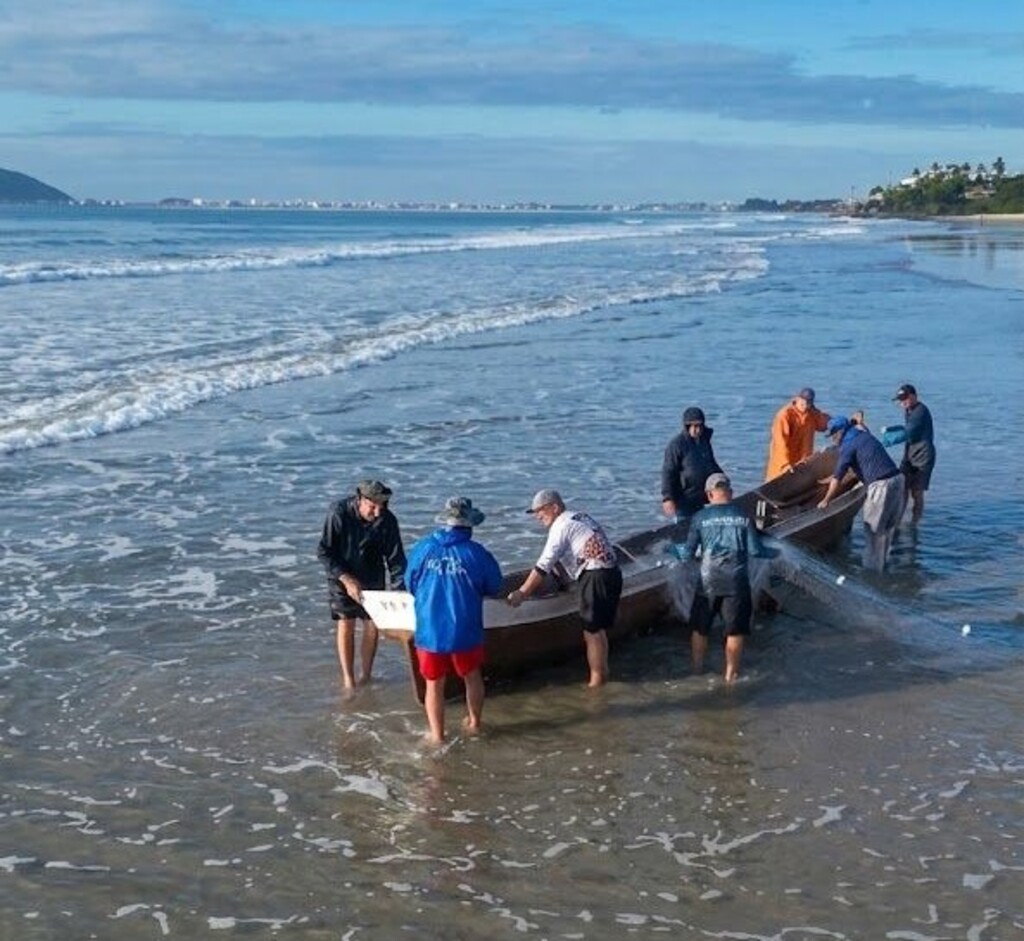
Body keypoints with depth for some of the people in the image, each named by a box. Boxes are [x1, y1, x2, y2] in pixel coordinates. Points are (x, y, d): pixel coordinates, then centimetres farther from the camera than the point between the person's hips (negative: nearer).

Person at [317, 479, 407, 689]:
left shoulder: (387, 520, -20)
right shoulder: (339, 513, -26)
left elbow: (396, 559, -13)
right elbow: (324, 552, -18)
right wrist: (347, 580, -23)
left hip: (373, 578, 2)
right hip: (342, 577, -2)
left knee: (372, 626, 2)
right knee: (346, 626, -2)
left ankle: (366, 675, 17)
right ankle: (348, 679, 6)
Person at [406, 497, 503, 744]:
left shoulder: (423, 548, -8)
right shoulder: (476, 553, -13)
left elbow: (410, 584, 5)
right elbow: (494, 587, 0)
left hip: (429, 630, 0)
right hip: (465, 630, 0)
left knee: (434, 684, 15)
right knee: (472, 676, 24)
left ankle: (437, 735, 20)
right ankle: (474, 722, 39)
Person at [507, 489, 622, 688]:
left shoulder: (561, 527, -7)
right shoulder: (579, 517, 20)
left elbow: (543, 566, -12)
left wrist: (521, 593, -9)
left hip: (596, 576, -9)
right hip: (612, 573, 9)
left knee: (593, 630, -2)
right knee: (599, 628, 16)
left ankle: (597, 679, 3)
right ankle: (602, 672, 24)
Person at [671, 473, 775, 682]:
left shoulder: (700, 517, -3)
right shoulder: (743, 516, -2)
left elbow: (688, 553, -2)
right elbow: (755, 549, -4)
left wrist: (673, 550, 19)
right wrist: (771, 553, 17)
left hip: (709, 581, 0)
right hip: (737, 581, 0)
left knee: (699, 628, 17)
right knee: (735, 630, 9)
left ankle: (696, 668, 26)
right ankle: (731, 673, 14)